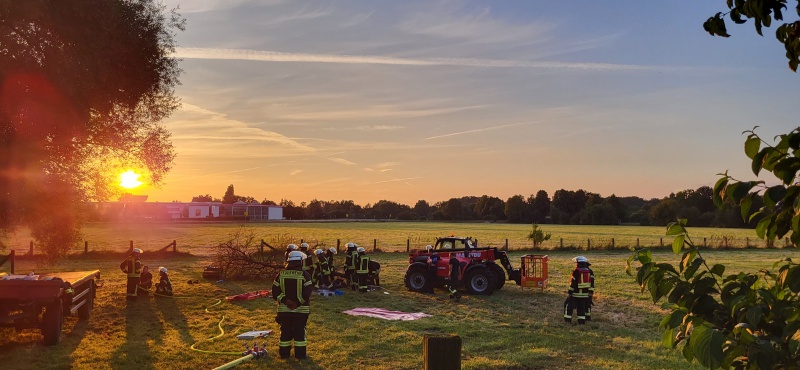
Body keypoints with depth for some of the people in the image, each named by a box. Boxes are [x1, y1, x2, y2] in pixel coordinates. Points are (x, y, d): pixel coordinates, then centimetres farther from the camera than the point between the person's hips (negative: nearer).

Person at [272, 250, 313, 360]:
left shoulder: (281, 275, 1)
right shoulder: (305, 275, -9)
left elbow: (275, 292, -5)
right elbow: (307, 293, -17)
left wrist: (285, 300, -11)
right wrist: (298, 302, -13)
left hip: (284, 309, 3)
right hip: (301, 310, -3)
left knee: (285, 331, 13)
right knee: (300, 331, 7)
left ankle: (284, 353, 20)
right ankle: (300, 354, 10)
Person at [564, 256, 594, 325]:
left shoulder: (576, 271, -12)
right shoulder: (589, 271, 6)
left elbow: (573, 283, -11)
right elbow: (592, 283, 7)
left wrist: (569, 292, -6)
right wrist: (591, 292, 11)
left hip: (576, 293, -5)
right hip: (585, 293, 5)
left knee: (568, 304, 6)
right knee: (581, 306, 11)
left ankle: (567, 319, 5)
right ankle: (582, 320, 8)